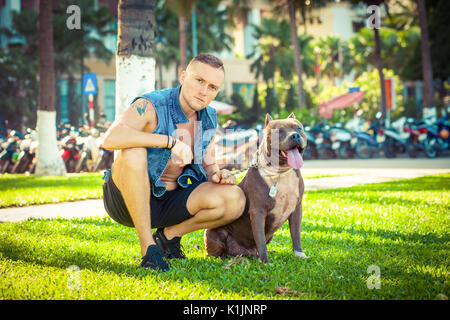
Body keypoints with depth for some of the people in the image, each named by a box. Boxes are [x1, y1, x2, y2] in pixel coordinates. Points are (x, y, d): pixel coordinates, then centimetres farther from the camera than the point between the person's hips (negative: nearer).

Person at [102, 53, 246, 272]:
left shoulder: (207, 119, 1)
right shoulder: (150, 106, -19)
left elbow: (208, 166, 12)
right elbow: (111, 138, -37)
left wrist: (217, 176, -13)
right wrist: (171, 141, -38)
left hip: (168, 202, 5)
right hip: (127, 201, -5)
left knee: (235, 200, -18)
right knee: (134, 152, -37)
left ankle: (169, 235, 6)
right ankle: (148, 247, -25)